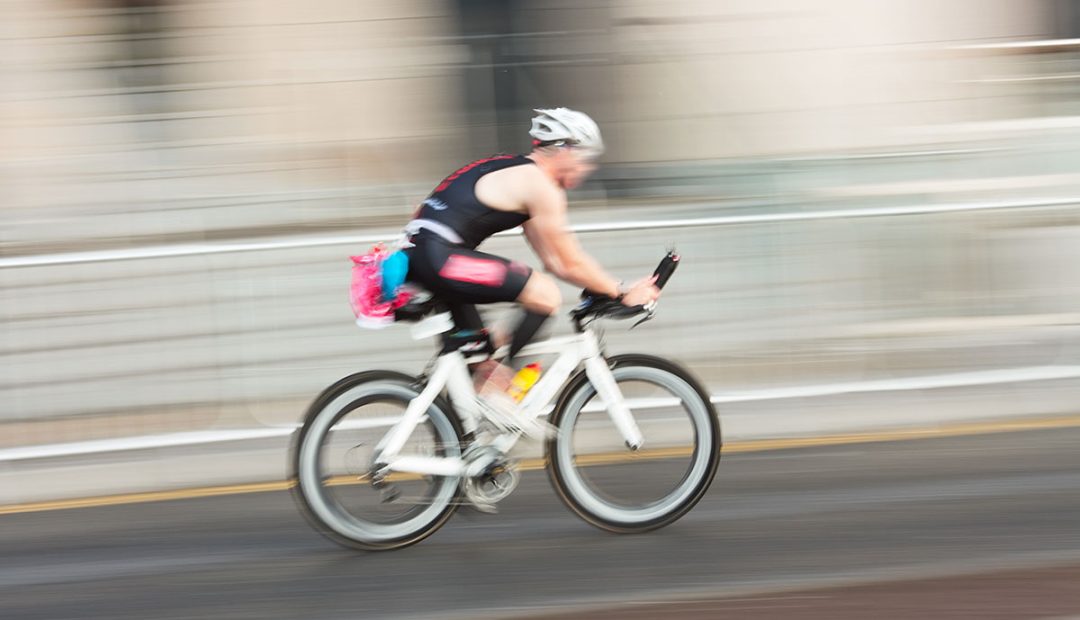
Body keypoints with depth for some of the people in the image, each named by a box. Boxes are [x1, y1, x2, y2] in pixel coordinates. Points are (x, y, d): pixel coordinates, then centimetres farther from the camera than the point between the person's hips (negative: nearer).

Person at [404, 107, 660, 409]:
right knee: (546, 295, -13)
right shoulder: (541, 187, -8)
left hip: (418, 257, 11)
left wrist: (608, 289, 20)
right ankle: (492, 382, -10)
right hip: (440, 257, -11)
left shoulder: (518, 175, 22)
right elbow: (572, 265, -5)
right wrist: (623, 293, 4)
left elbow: (554, 262, 24)